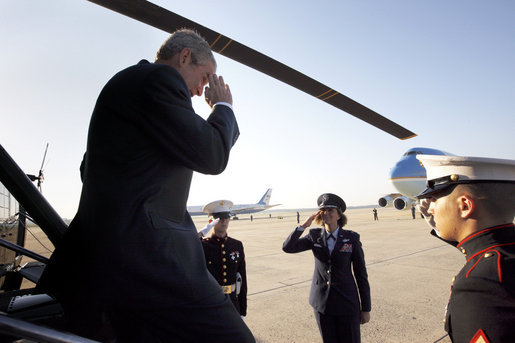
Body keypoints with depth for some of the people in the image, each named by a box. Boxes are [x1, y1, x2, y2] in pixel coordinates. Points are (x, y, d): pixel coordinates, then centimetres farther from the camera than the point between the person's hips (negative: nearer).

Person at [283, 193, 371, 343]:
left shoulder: (351, 238, -7)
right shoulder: (314, 237, -2)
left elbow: (361, 274, -3)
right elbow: (287, 247, -12)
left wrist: (366, 309, 0)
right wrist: (304, 225, -20)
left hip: (347, 302, -2)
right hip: (322, 302, 2)